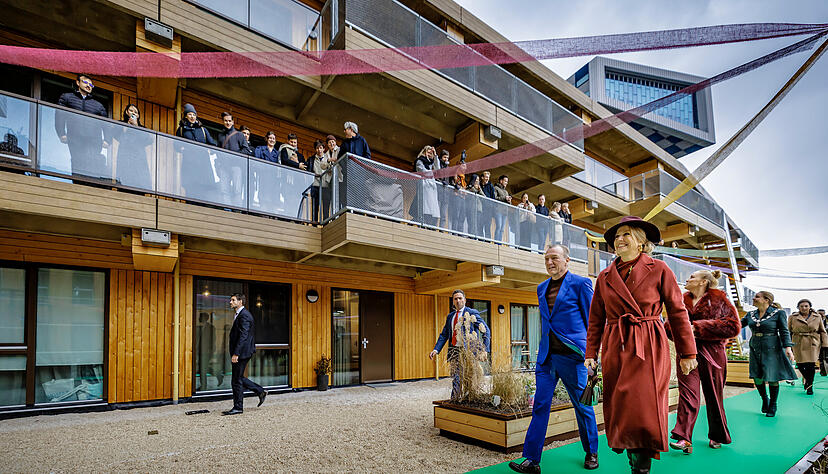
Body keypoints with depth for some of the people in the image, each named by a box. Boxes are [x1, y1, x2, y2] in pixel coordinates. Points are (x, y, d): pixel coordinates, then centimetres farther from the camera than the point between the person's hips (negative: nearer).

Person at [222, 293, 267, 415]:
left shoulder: (244, 315, -16)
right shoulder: (239, 314, 17)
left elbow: (243, 336, -23)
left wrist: (236, 353, -25)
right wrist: (234, 353, 23)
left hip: (242, 352, -10)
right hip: (240, 352, 10)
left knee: (237, 380, -2)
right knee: (239, 378, 15)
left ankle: (238, 407, 9)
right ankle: (261, 392, 22)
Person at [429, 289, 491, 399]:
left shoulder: (472, 313, -3)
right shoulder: (450, 316, 15)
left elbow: (486, 331, -5)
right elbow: (444, 335, 13)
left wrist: (485, 350, -14)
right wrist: (436, 350, 0)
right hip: (454, 350, 6)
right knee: (455, 380, 8)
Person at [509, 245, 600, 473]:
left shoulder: (580, 283, -4)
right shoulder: (541, 288, 14)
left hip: (572, 354, -5)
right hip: (547, 356, 5)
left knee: (582, 405, 10)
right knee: (540, 406, 3)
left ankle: (591, 453, 31)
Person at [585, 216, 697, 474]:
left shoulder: (659, 269, 0)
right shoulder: (605, 277, 9)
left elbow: (677, 312, 2)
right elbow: (596, 319, 12)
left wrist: (687, 353, 1)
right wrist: (591, 353, 7)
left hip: (649, 348, -3)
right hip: (615, 349, 4)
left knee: (644, 410, -9)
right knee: (620, 411, 7)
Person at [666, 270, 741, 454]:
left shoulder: (719, 300, 2)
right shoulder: (682, 301, 14)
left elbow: (733, 326, -9)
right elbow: (671, 325, 21)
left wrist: (698, 328, -15)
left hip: (711, 354, -2)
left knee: (713, 396, 10)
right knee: (688, 395, -8)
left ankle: (717, 437, 29)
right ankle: (684, 439, -13)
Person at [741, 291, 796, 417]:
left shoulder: (778, 313, -4)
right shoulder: (751, 314, 8)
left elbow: (784, 331, -5)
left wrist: (787, 347, -15)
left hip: (772, 349, -4)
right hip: (755, 349, 4)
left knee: (772, 379, -1)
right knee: (757, 378, 2)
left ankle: (772, 406, 18)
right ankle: (764, 399, 28)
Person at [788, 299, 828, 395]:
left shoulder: (817, 317, 7)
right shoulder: (792, 317, 5)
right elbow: (788, 332, 10)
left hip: (813, 344, 0)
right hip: (798, 344, 0)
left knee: (811, 366, -4)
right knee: (800, 365, -3)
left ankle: (810, 385, 15)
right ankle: (806, 378, 27)